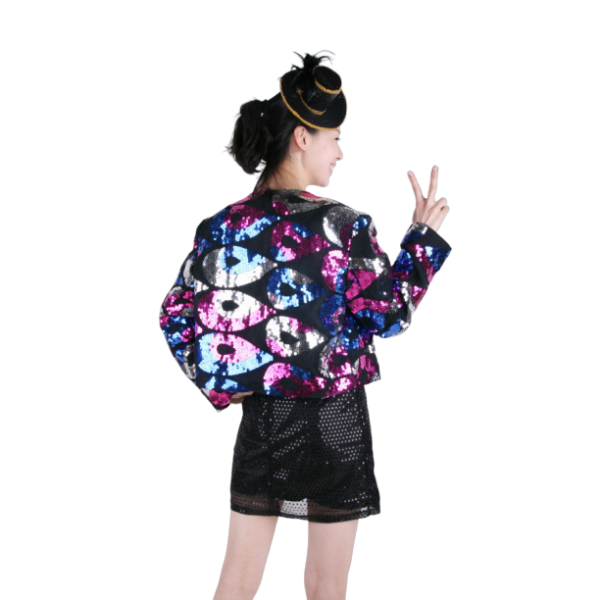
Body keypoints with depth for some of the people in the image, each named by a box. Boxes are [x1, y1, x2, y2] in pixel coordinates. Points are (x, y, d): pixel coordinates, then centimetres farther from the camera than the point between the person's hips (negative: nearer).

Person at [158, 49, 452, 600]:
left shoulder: (222, 227, -2)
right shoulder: (342, 227, -15)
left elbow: (175, 318, 2)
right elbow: (391, 316, -9)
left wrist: (217, 386, 9)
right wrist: (423, 235, 0)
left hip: (261, 418, 4)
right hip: (334, 422, -4)